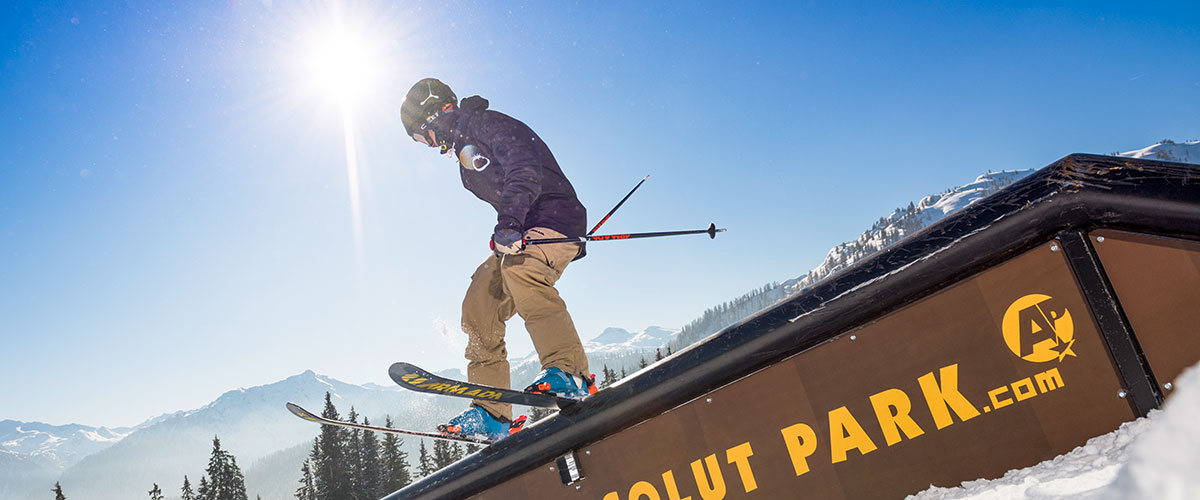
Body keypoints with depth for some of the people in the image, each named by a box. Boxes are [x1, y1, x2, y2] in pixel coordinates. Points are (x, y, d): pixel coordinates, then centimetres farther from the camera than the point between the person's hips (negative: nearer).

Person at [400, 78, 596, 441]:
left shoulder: (489, 125, -6)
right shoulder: (465, 154, 23)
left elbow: (523, 169, -24)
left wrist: (509, 221, -37)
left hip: (555, 216, -9)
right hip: (522, 235, 9)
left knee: (519, 268, -37)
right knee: (479, 304, -2)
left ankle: (569, 373, -42)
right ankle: (491, 414, -2)